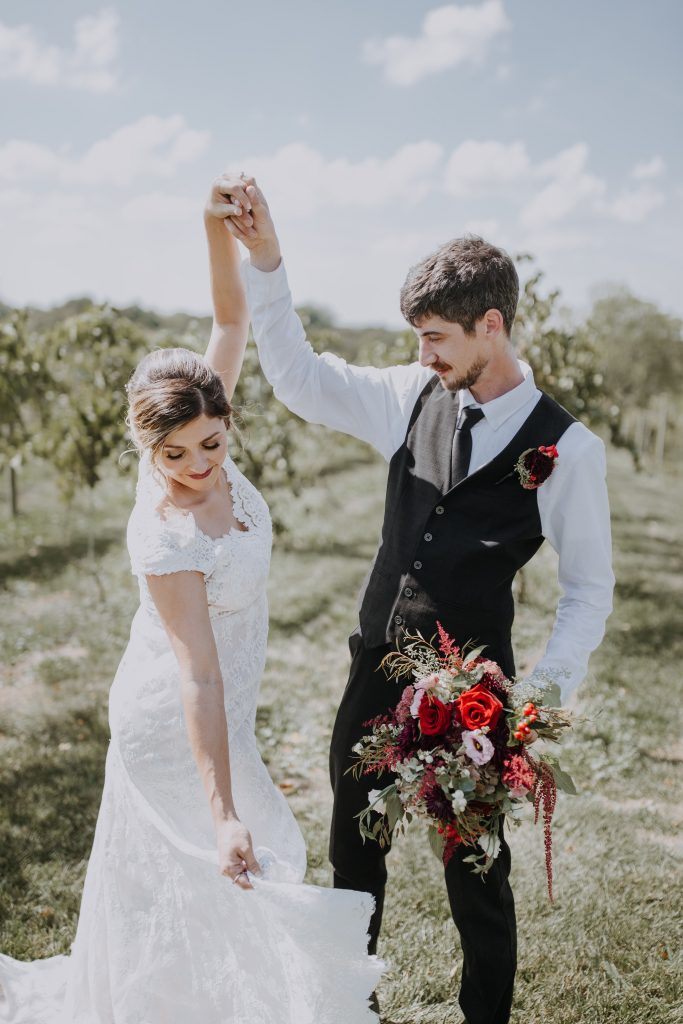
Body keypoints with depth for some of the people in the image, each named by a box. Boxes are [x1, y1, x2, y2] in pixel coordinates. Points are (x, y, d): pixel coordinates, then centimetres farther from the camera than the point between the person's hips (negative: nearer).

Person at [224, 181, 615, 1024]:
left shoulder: (566, 448, -14)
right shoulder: (413, 396, -2)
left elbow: (589, 588, -7)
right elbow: (299, 379, 0)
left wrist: (548, 688, -18)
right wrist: (264, 261, -9)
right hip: (377, 664, 5)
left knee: (476, 868, 13)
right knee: (352, 851, 20)